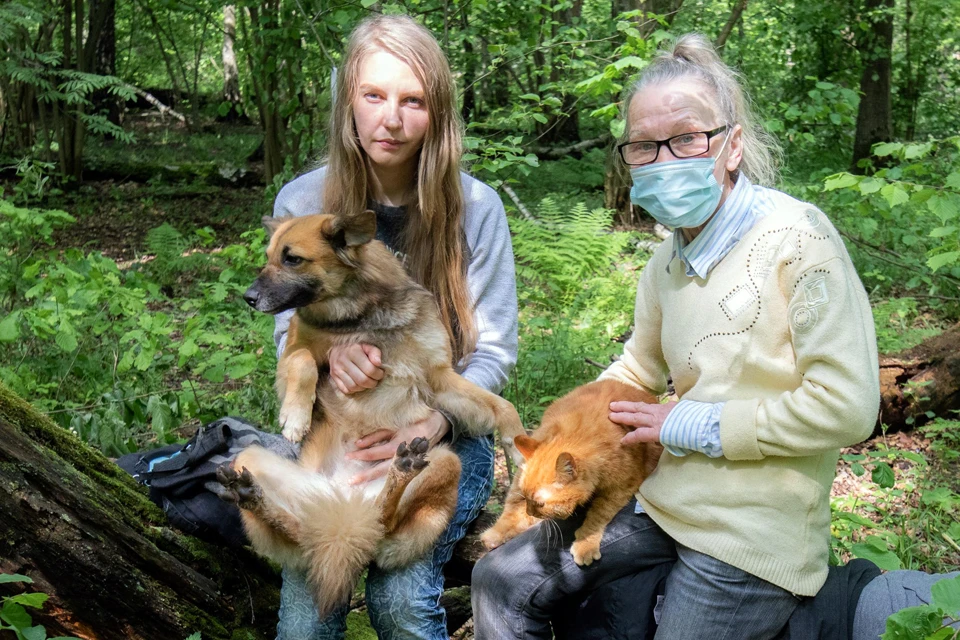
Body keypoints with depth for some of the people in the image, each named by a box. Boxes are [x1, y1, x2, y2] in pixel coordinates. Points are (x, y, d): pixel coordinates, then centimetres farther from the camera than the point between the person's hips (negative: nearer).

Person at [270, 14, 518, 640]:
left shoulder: (475, 207, -8)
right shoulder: (302, 201, -3)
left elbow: (493, 352, -5)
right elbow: (290, 334, 4)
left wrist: (430, 425, -23)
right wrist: (328, 351, -21)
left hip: (446, 431, -1)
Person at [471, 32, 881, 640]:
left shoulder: (796, 236, -16)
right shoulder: (668, 261, 5)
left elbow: (847, 406, -21)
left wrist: (691, 424, -14)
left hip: (754, 537, -7)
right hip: (667, 502, 7)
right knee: (500, 581, 4)